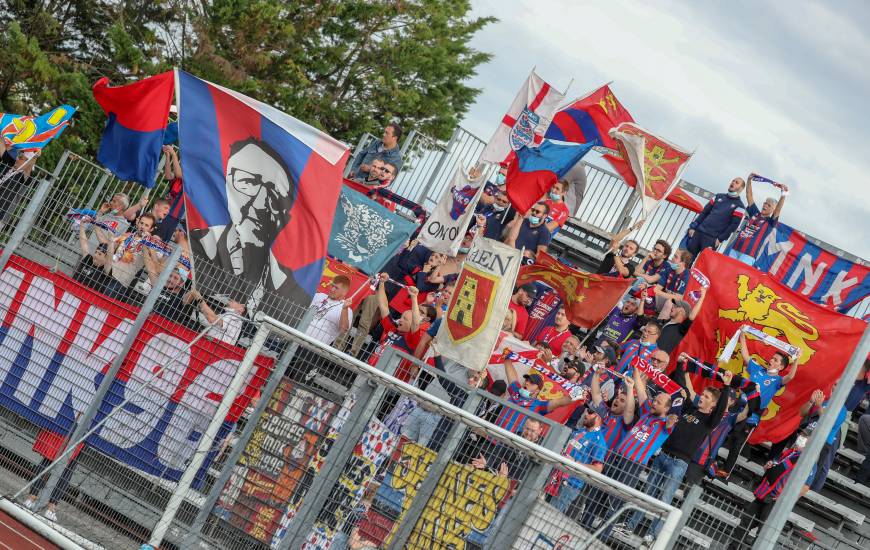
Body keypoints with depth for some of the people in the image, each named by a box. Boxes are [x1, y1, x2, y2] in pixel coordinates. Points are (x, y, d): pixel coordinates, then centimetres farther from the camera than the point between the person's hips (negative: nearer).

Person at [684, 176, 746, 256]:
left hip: (713, 238, -5)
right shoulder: (719, 197, 18)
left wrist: (720, 239, -13)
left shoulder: (739, 206, 2)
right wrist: (693, 227, 8)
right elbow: (704, 212, 17)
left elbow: (734, 225, -6)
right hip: (699, 231, 5)